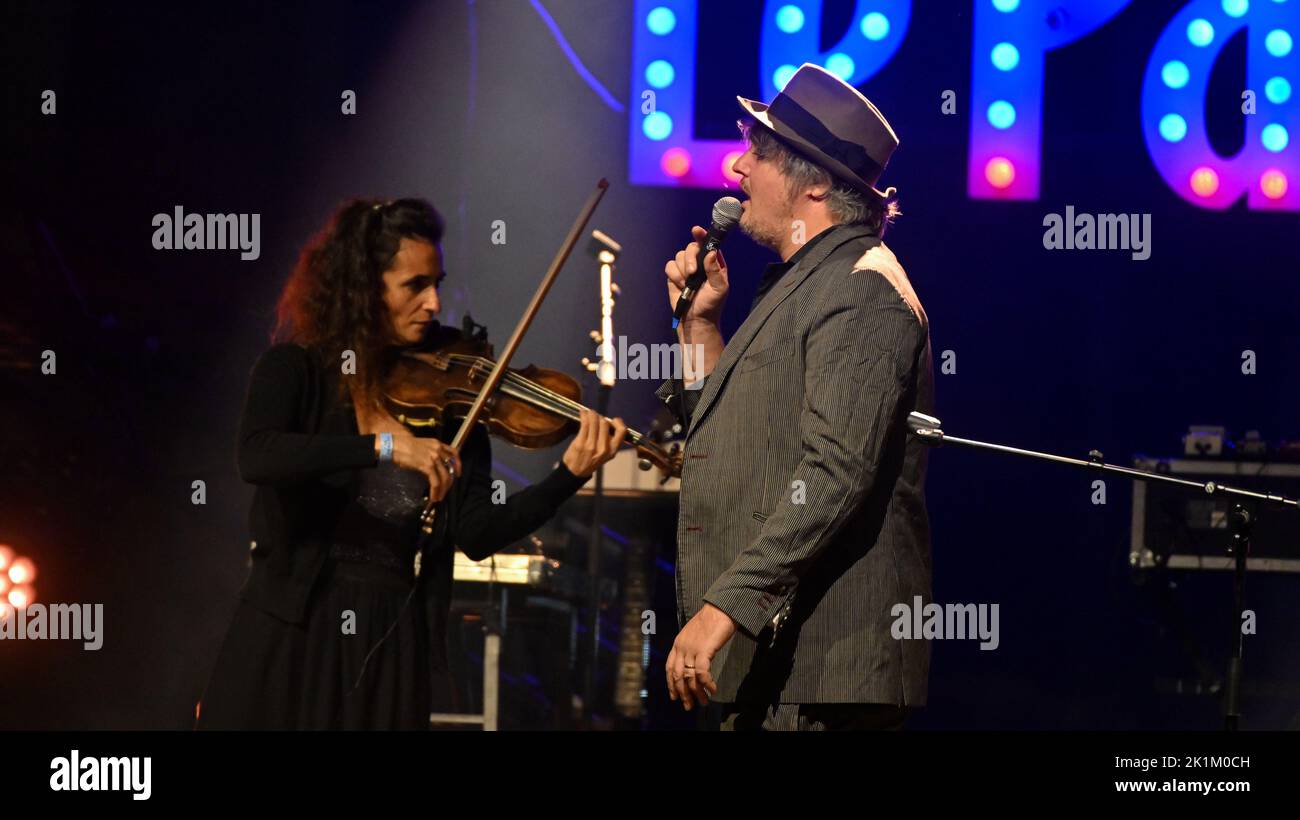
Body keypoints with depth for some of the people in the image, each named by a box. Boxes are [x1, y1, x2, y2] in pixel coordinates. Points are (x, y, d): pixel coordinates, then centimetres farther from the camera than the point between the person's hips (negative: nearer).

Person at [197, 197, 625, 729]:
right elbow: (257, 457, -23)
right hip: (290, 632, -2)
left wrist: (571, 475, -15)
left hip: (394, 644, 2)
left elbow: (478, 533, -2)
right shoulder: (294, 370, -2)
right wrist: (384, 445, -31)